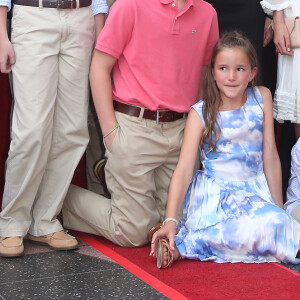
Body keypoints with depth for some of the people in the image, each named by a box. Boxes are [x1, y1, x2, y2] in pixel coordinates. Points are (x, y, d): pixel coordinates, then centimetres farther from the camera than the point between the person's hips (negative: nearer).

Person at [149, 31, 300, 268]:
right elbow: (184, 168, -13)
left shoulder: (262, 98, 3)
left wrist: (279, 208, 6)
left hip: (255, 191, 6)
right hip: (216, 193, -6)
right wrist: (170, 220, -25)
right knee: (268, 226, -30)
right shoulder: (200, 113, -6)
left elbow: (270, 156, 6)